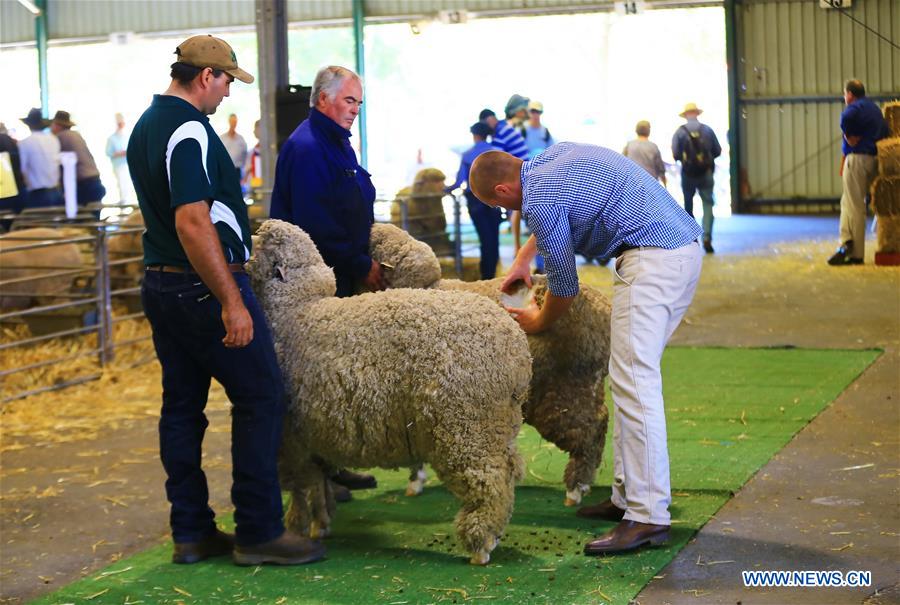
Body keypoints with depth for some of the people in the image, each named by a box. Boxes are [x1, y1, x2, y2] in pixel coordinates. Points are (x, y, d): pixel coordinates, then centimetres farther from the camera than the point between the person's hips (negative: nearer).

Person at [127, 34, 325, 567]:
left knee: (182, 405, 11)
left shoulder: (147, 126, 13)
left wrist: (234, 224, 29)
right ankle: (259, 532, 0)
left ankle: (191, 532, 16)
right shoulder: (189, 131, -18)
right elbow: (192, 223, -26)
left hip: (160, 281, 10)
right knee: (261, 398, -2)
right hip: (204, 285, -10)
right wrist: (231, 302, -26)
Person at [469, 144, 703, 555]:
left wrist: (539, 322, 19)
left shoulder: (538, 200, -10)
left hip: (652, 257, -10)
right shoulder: (557, 153, 17)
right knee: (632, 376, 13)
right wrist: (524, 256, 37)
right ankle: (627, 497, 16)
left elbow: (565, 286, 0)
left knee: (634, 379, -12)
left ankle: (649, 517, -16)